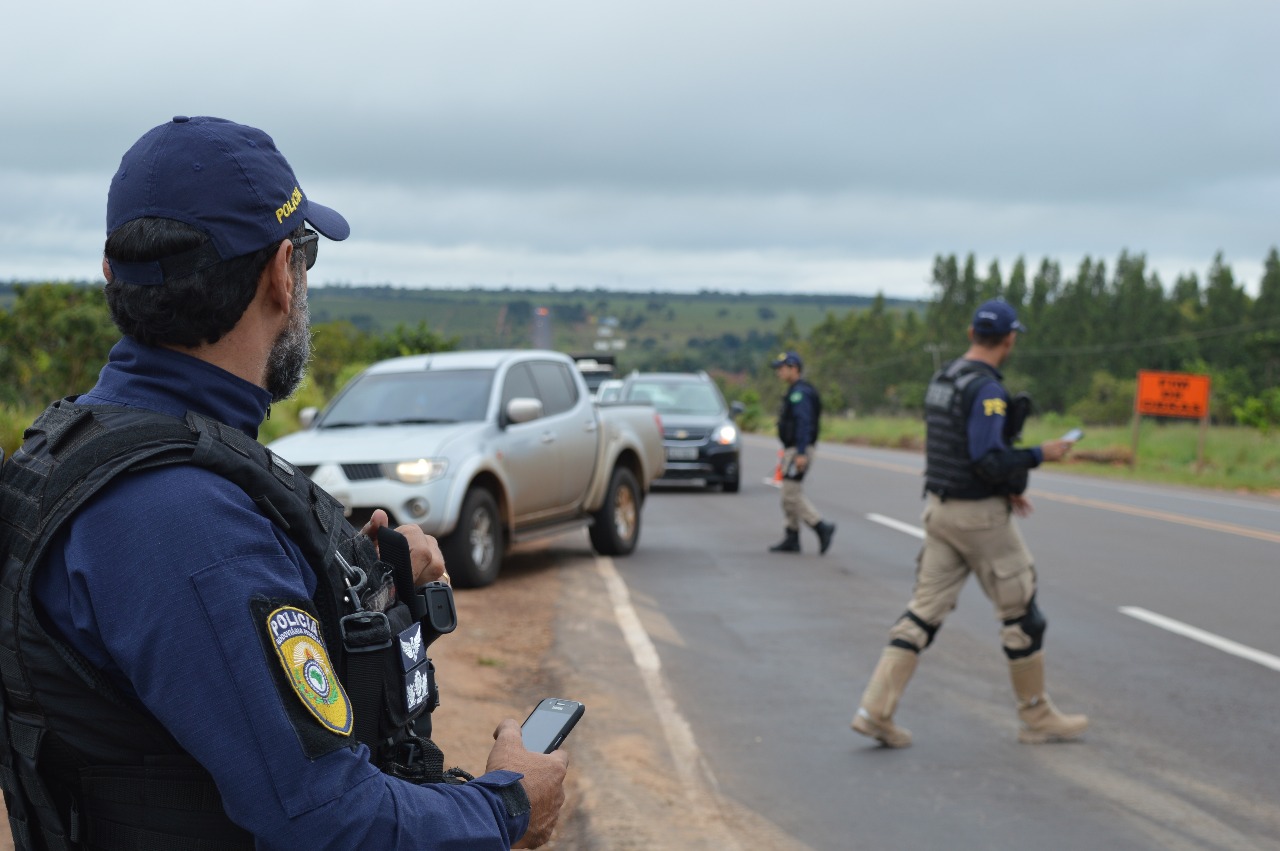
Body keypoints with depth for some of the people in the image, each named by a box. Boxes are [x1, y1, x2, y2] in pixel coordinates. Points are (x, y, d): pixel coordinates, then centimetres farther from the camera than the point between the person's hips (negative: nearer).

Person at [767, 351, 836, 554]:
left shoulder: (800, 393, -15)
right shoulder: (794, 392, 17)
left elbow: (804, 423, -23)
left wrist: (801, 453, -28)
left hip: (799, 451, -11)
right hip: (793, 450, 11)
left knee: (792, 495, -10)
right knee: (791, 494, 11)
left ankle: (822, 528, -8)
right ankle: (791, 539, 14)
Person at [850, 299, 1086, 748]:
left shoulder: (941, 380, 10)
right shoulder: (986, 389, -18)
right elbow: (989, 460, -26)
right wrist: (1041, 454, -12)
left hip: (940, 508, 8)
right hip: (980, 517, -8)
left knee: (924, 611, 7)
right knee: (1020, 612, 6)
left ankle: (876, 710, 1)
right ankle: (1037, 717, 18)